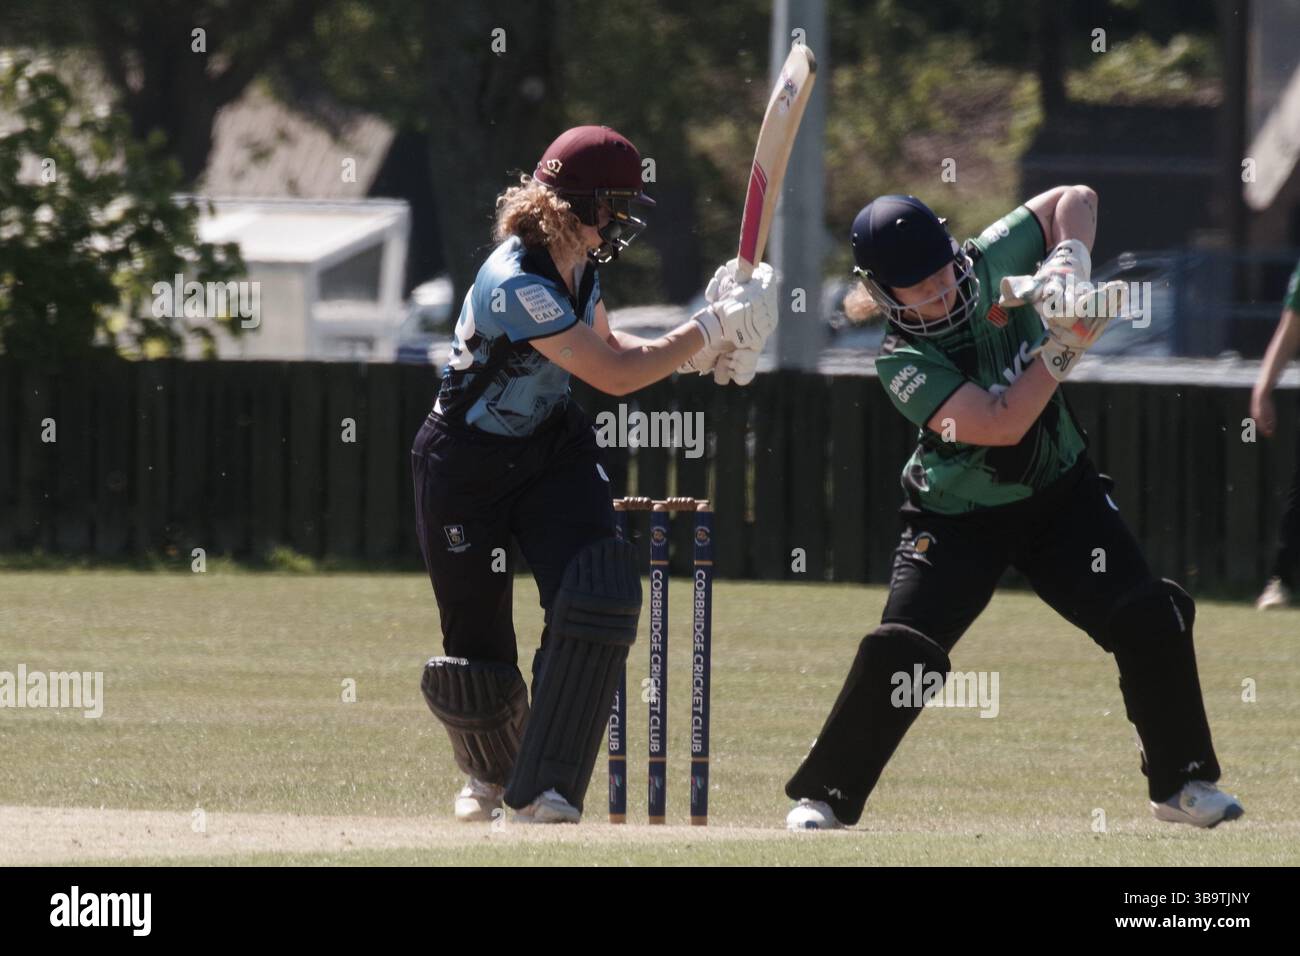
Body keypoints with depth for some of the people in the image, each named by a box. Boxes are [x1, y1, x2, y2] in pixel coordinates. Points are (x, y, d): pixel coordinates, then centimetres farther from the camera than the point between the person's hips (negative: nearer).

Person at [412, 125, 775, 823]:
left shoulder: (579, 261, -4)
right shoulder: (517, 283, -31)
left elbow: (603, 343, 14)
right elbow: (614, 375, -28)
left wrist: (701, 351, -2)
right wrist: (713, 328, -20)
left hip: (554, 450, 7)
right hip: (467, 464, -7)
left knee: (599, 595, -19)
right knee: (478, 651, 3)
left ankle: (545, 792, -16)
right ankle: (490, 772, 38)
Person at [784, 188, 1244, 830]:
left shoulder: (991, 264, -12)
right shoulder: (901, 362, -23)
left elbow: (1075, 199, -1)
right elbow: (1001, 424, -32)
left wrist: (1071, 264, -20)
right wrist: (1065, 345, -31)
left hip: (1062, 492, 4)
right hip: (960, 520, -4)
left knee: (1151, 623, -7)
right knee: (898, 653, -16)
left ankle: (1181, 783, 9)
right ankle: (823, 797, 0)